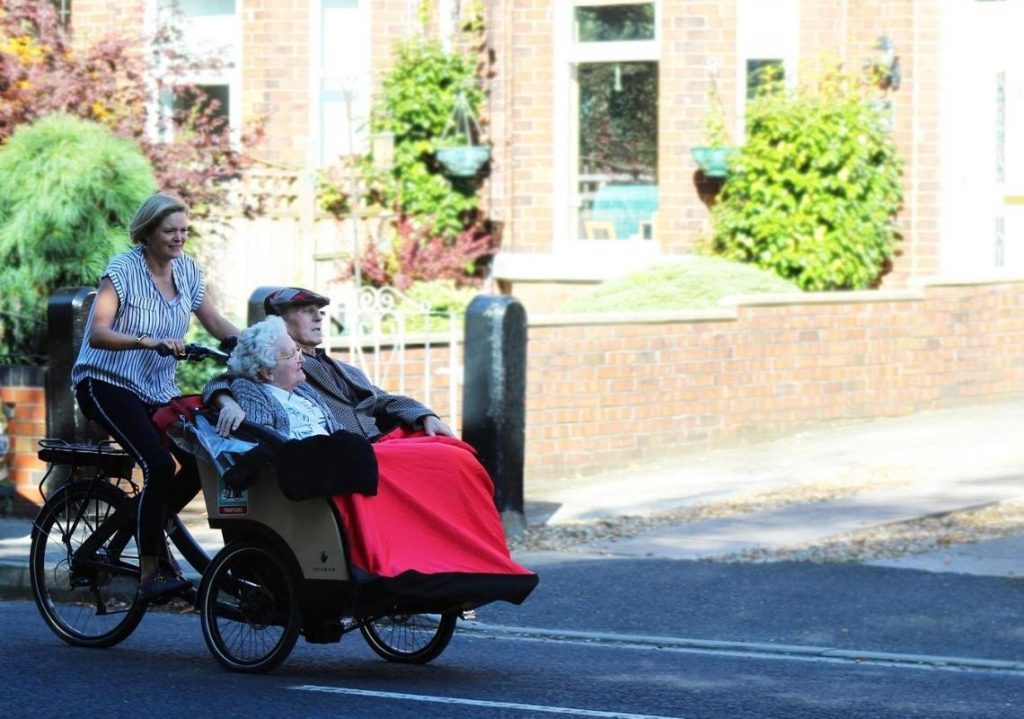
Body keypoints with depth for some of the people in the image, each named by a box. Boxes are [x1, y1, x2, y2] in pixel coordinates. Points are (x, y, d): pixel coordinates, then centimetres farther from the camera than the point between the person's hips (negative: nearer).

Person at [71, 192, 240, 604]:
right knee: (158, 463, -27)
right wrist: (150, 342, -40)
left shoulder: (186, 270, 5)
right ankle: (152, 571, -22)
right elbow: (98, 333, -24)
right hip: (107, 383, -6)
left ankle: (148, 526, 7)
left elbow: (216, 323, 8)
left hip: (157, 391, 6)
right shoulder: (123, 270, -14)